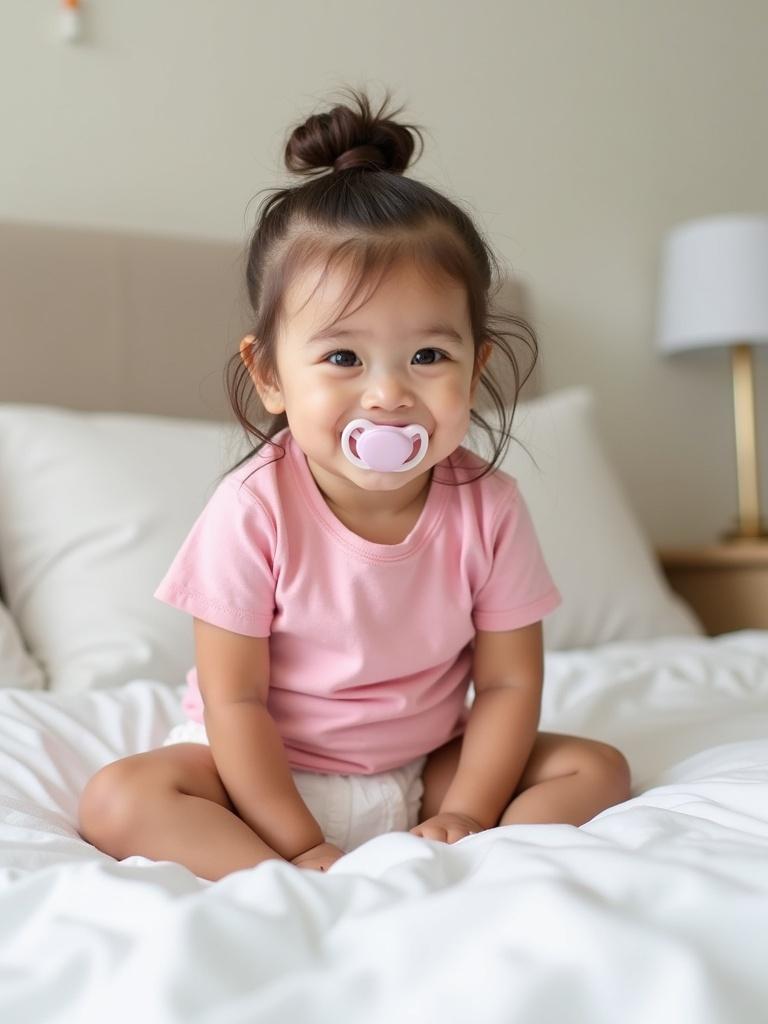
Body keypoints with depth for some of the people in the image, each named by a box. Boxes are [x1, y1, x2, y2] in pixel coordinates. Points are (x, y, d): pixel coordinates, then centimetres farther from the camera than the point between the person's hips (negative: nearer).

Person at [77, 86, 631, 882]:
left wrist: (465, 816, -17)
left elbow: (509, 682, -7)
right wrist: (301, 849, -20)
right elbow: (234, 700, -17)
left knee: (597, 768, -11)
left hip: (426, 768, 3)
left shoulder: (488, 508, -14)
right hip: (265, 774, -2)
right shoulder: (253, 511, -21)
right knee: (118, 799, -25)